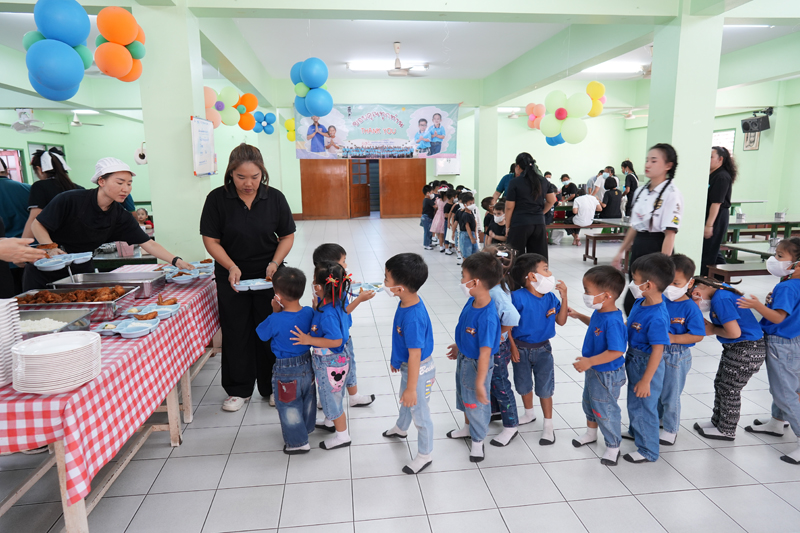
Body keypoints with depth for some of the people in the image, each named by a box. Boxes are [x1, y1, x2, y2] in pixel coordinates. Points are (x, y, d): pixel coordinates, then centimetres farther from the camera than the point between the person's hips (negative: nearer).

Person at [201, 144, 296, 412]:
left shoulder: (275, 198, -5)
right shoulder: (217, 198, -9)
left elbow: (287, 237, 1)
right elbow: (211, 240, -6)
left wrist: (274, 263, -14)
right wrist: (231, 267, -20)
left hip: (268, 277, 1)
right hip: (231, 278, 0)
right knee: (236, 333, 9)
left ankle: (271, 387, 24)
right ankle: (239, 389, 25)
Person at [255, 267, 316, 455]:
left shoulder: (275, 320, -28)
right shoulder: (310, 312, -14)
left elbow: (261, 334, -10)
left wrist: (275, 312, -9)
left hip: (286, 371, -6)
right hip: (307, 364, 6)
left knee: (289, 407, 14)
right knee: (307, 400, 27)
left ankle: (298, 442, 27)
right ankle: (306, 428, 50)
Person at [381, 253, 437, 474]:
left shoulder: (413, 318, -38)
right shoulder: (407, 303, -9)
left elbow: (415, 355, -31)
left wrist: (412, 388, -22)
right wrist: (396, 359, 20)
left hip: (419, 371, -9)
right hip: (408, 366, 9)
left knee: (420, 413, 13)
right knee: (405, 401, 34)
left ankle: (425, 455, 36)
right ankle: (401, 428, 63)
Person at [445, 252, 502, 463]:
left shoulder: (487, 317, -37)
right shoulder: (472, 301, -11)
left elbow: (485, 352, -33)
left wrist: (480, 383, -28)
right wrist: (459, 346, 22)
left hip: (476, 364, -8)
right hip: (464, 358, 9)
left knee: (476, 402, 14)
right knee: (463, 395, 29)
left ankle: (477, 441, 40)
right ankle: (467, 428, 55)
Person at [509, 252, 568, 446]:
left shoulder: (550, 297, -7)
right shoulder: (518, 297, -22)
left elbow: (561, 321, -2)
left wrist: (564, 298, -12)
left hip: (543, 349, 2)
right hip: (521, 348, -2)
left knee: (544, 388, 8)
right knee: (523, 385, 18)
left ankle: (548, 425, 23)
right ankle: (529, 413, 44)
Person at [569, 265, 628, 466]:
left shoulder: (612, 321, -34)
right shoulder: (599, 312, -6)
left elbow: (616, 351, -35)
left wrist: (590, 361, -36)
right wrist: (579, 316, 14)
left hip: (606, 375, -9)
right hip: (593, 370, 9)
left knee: (605, 410, 9)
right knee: (589, 402, 27)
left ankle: (613, 447, 31)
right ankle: (591, 433, 51)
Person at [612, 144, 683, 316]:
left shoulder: (671, 194, -12)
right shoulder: (640, 191, 10)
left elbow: (670, 234, -17)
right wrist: (621, 252, 18)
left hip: (656, 248, -7)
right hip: (638, 248, 7)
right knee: (631, 301, 10)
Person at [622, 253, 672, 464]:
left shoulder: (656, 318, -32)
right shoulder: (640, 302, -6)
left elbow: (657, 351, -28)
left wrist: (646, 380, -23)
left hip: (647, 365, -9)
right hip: (634, 359, 9)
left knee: (643, 406, 8)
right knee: (634, 402, 28)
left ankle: (648, 451, 28)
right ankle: (635, 431, 52)